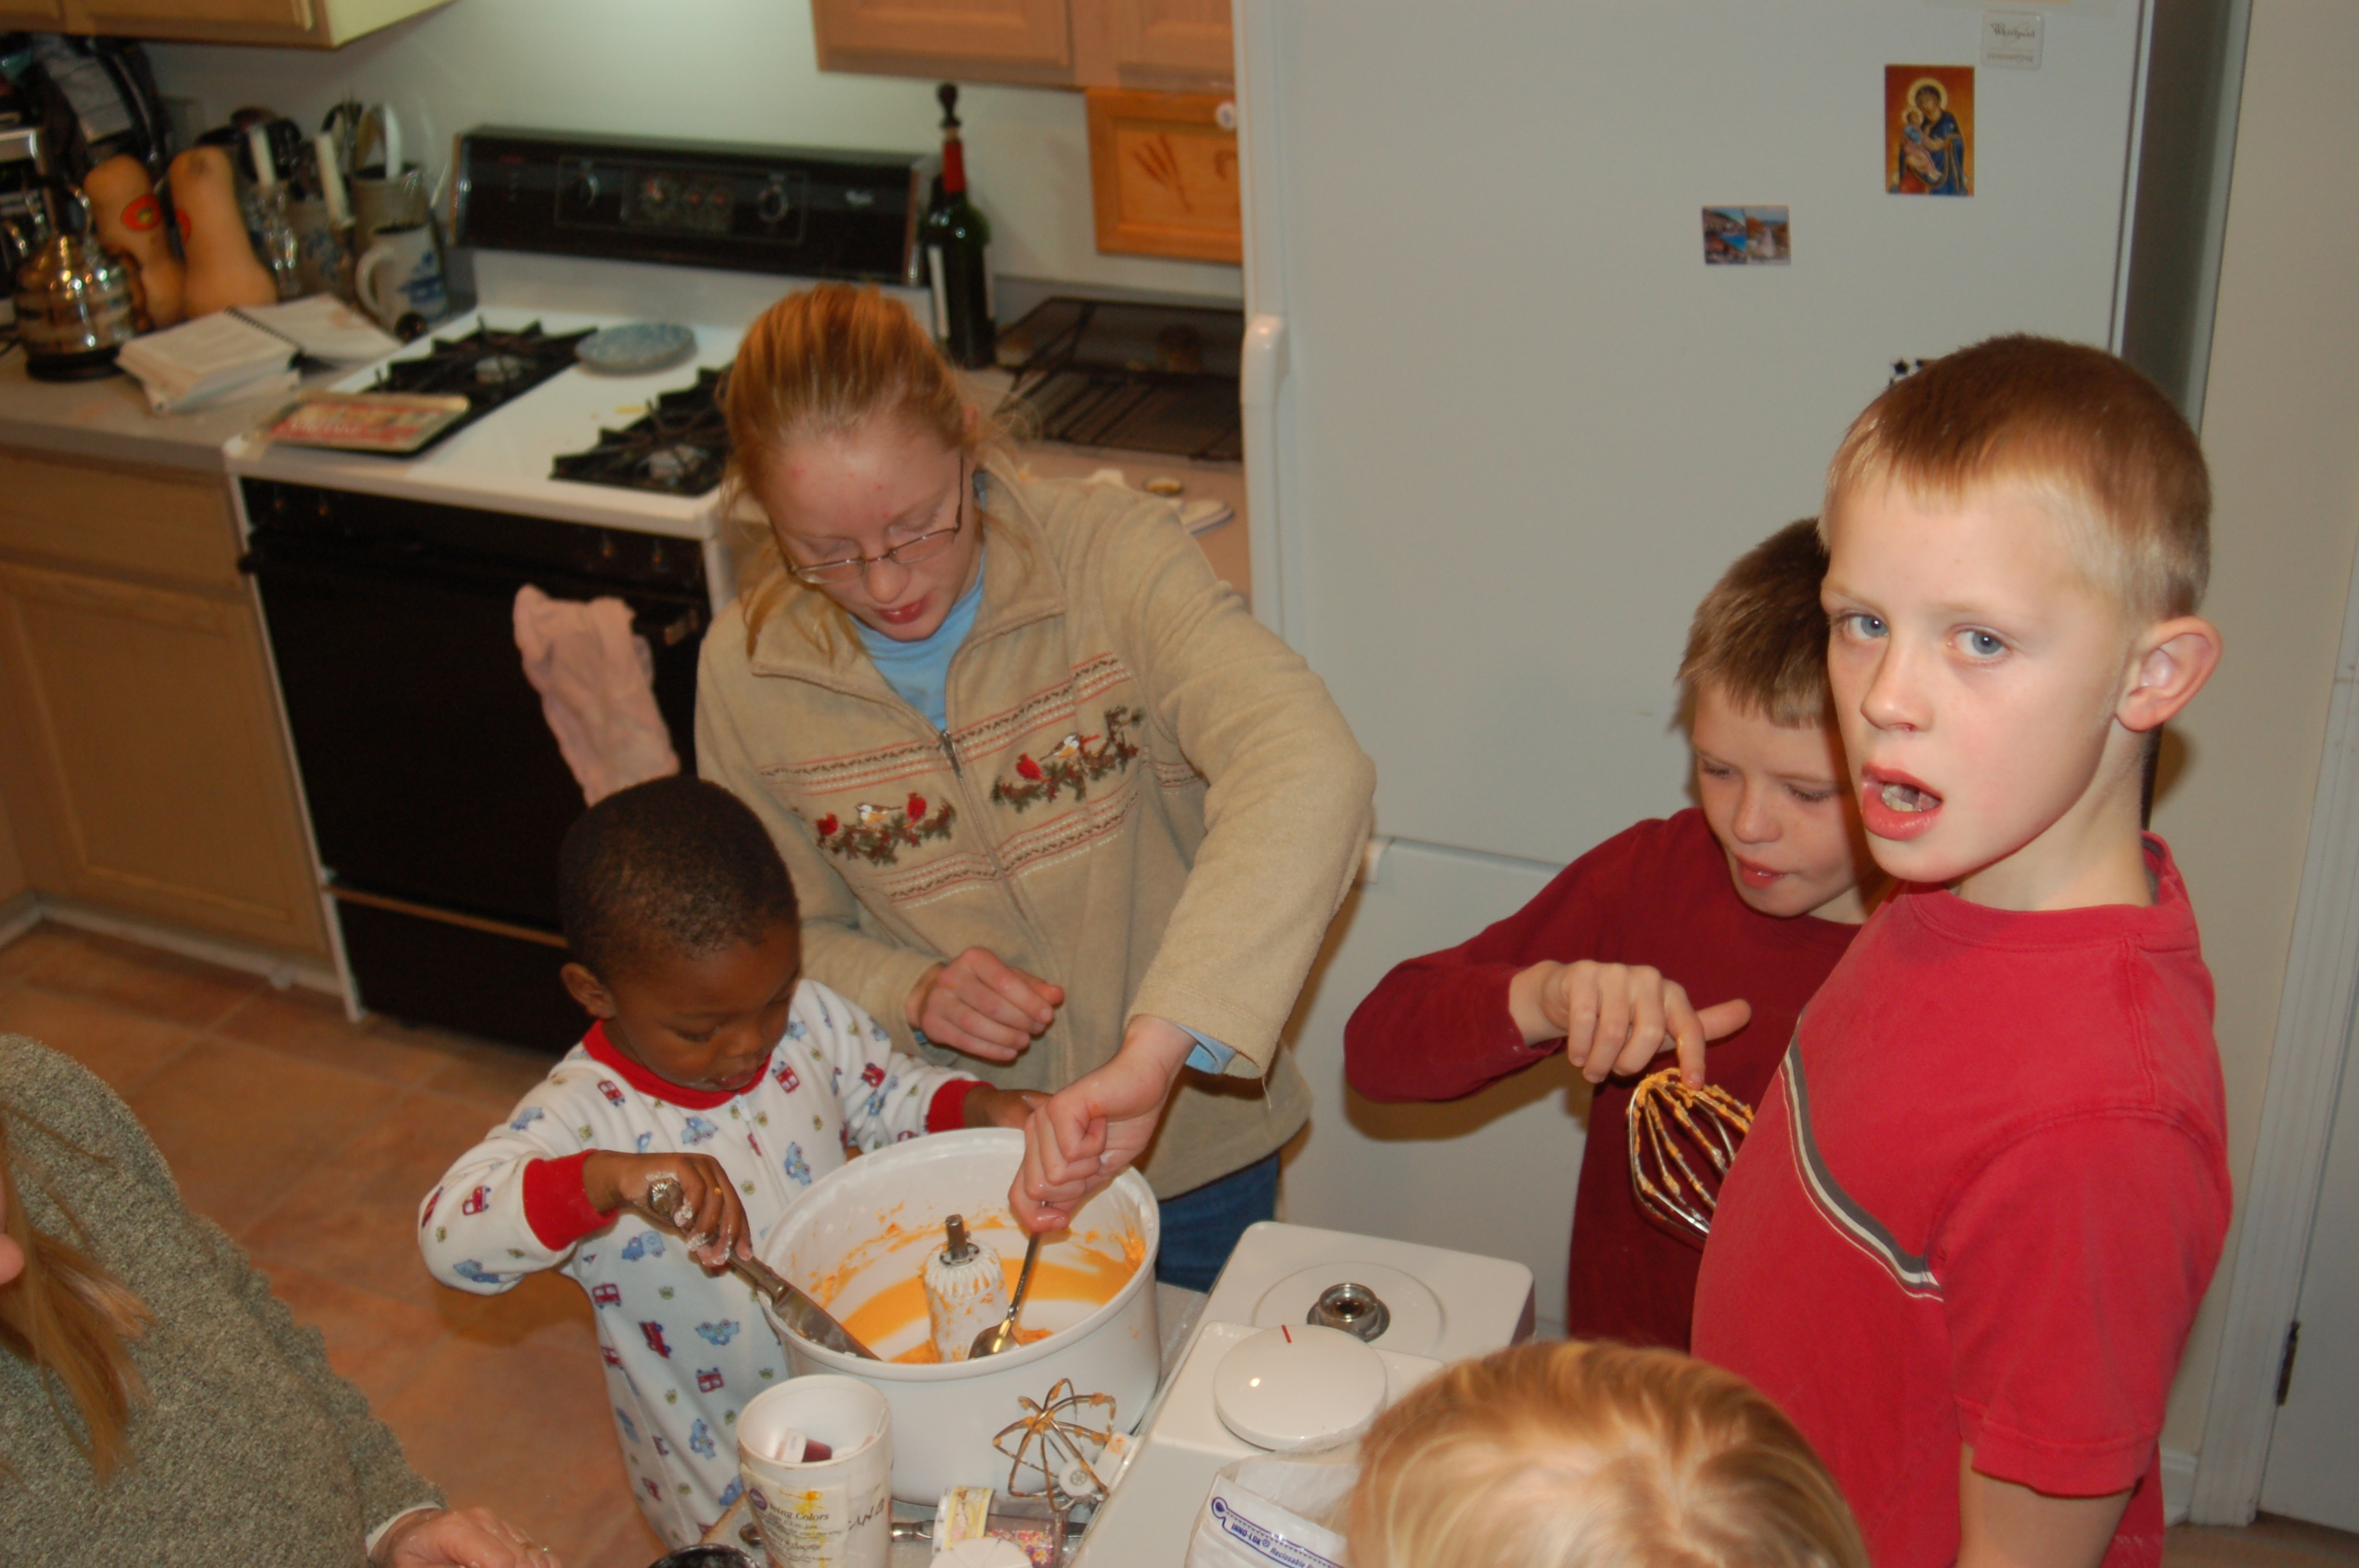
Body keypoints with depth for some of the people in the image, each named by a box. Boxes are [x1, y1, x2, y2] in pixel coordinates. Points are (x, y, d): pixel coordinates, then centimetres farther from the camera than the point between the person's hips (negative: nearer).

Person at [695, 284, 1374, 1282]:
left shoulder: (1109, 557, -23)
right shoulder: (746, 669, -12)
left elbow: (1309, 771, -39)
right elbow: (783, 937, 1)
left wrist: (1150, 1056, -49)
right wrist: (909, 995, -22)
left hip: (1188, 1142, -1)